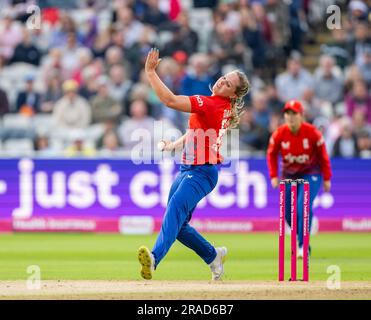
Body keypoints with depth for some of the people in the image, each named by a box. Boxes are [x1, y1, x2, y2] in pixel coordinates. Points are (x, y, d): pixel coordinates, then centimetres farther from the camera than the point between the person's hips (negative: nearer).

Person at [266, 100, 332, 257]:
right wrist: (274, 176, -7)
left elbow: (323, 155, -7)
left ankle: (303, 246, -13)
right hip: (289, 175, 3)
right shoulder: (279, 134, -13)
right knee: (288, 212, 3)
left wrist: (326, 178, -4)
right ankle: (301, 237, 30)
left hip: (310, 173, -3)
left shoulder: (313, 132, -18)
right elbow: (271, 154, 2)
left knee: (303, 207, -21)